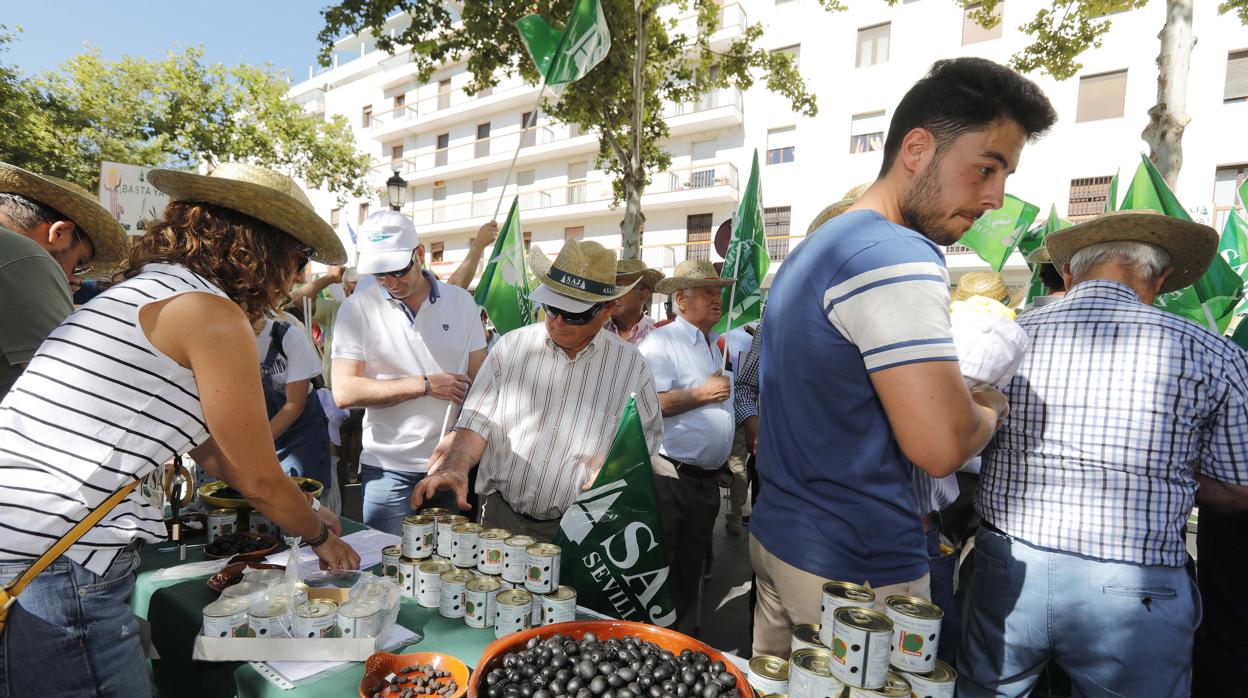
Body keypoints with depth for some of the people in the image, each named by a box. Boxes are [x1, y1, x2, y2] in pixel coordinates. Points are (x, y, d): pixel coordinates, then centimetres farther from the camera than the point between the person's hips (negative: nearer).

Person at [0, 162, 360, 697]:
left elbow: (211, 450, 21)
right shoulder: (213, 313, -14)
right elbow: (259, 480, -7)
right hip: (55, 580, -9)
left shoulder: (140, 292, 15)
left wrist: (304, 512, 26)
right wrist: (321, 536, 12)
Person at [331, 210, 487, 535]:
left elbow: (480, 383, 5)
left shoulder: (460, 301, 3)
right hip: (390, 468, -2)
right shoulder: (358, 308, -3)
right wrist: (426, 385, -13)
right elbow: (344, 392, -10)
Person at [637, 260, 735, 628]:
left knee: (689, 572, 19)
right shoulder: (661, 343, -14)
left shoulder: (714, 346, 15)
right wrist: (702, 394, -20)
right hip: (671, 477, -8)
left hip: (707, 479, 8)